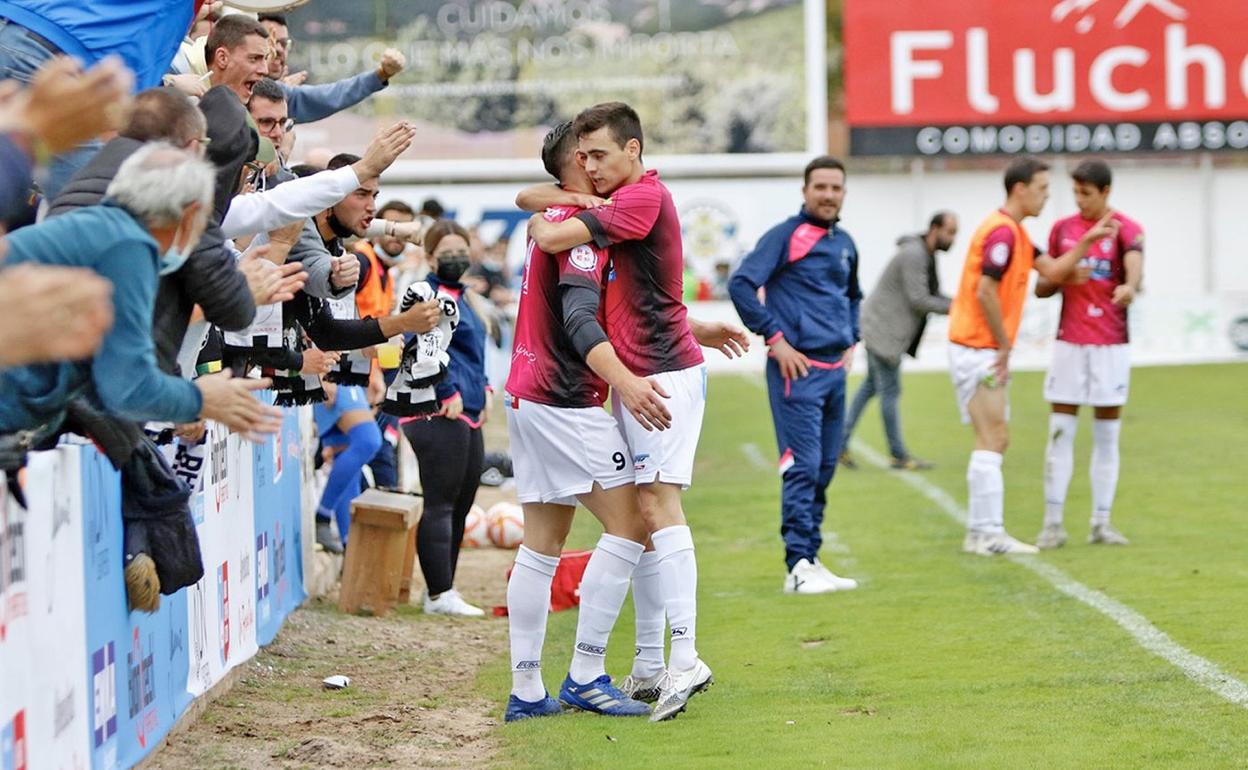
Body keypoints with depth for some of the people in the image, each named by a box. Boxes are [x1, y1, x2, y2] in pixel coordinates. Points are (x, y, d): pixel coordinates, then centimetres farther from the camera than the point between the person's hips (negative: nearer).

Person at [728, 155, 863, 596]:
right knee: (802, 467, -10)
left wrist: (851, 341, 19)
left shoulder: (845, 244, 16)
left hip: (834, 370, 8)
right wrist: (775, 338, -15)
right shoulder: (786, 236, -6)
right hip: (797, 369, -8)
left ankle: (810, 561, 16)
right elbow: (741, 284, -15)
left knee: (825, 468, 9)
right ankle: (799, 567, -9)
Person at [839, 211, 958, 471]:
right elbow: (918, 300, -23)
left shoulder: (926, 255, 11)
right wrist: (953, 307, -16)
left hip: (887, 329, 10)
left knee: (872, 384, 14)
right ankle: (899, 456, 3)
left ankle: (841, 443, 18)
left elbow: (930, 294, 16)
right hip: (883, 330, -10)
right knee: (890, 391, -3)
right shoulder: (914, 255, -20)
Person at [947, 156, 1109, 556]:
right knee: (992, 440, -9)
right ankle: (988, 534, -9)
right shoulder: (1002, 231, -16)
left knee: (994, 441, 12)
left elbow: (1052, 270, 16)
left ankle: (981, 533, 14)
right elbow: (985, 291, -22)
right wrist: (1004, 344, -16)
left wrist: (1087, 241, 9)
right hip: (978, 349, -11)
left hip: (986, 352, 11)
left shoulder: (1014, 232, 17)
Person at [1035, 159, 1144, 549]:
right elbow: (1042, 287, 15)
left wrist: (1129, 286, -50)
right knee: (1060, 433, -2)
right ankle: (1053, 523, 0)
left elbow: (1134, 260, -27)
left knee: (1107, 436, 3)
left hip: (1110, 345, -2)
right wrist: (1059, 279, -10)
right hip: (1069, 342, 2)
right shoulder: (1062, 229, 7)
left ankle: (1101, 524, 9)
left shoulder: (1125, 229, -4)